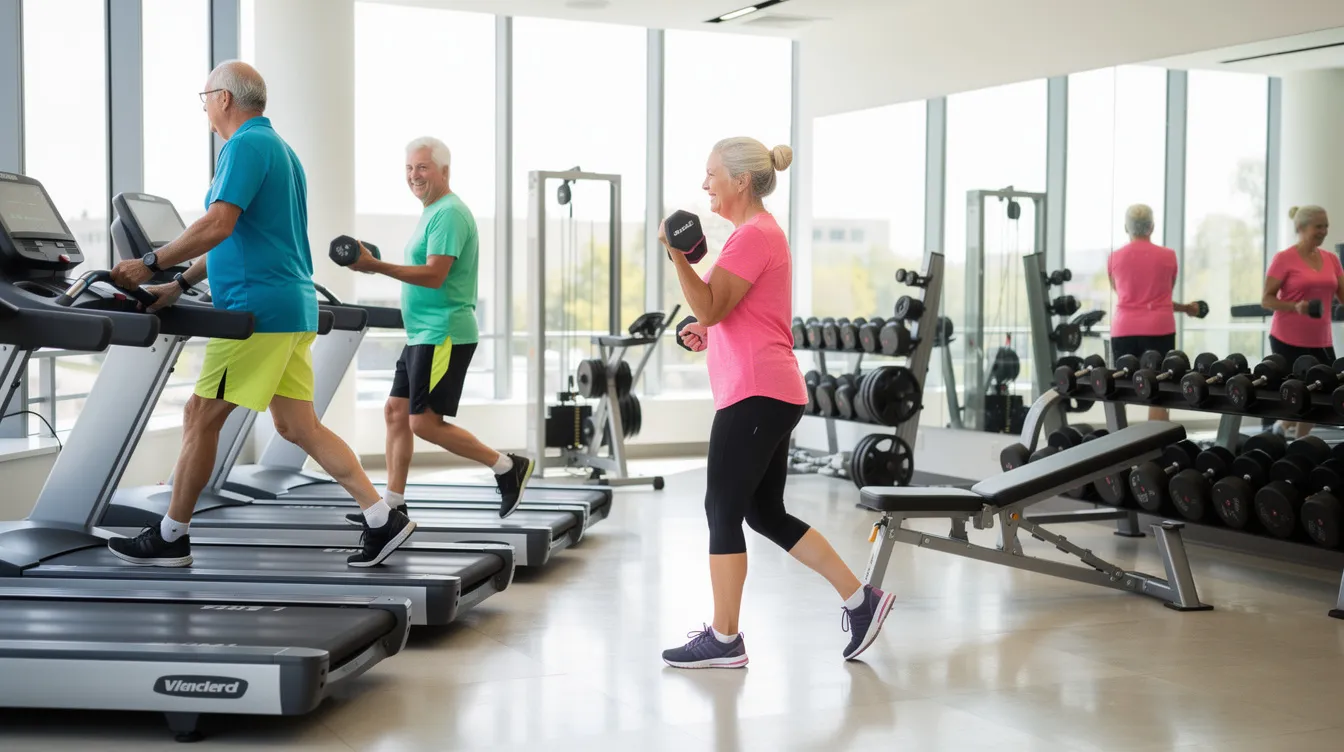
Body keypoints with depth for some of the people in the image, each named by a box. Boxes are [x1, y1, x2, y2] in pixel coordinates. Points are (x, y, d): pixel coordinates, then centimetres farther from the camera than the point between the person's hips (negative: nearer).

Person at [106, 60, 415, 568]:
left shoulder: (247, 145, -11)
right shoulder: (278, 148, 21)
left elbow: (218, 226, -22)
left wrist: (150, 265, -14)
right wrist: (179, 286, 21)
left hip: (258, 308, -10)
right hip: (291, 308, 10)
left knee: (201, 417, 1)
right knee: (297, 426, 8)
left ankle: (171, 537, 11)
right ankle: (384, 520, 2)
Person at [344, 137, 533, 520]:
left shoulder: (448, 214, -15)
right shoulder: (432, 212, 17)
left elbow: (434, 274, -25)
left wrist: (377, 266, -28)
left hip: (443, 335, -10)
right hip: (423, 334, 10)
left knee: (424, 422, -10)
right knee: (396, 412, 8)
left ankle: (507, 466, -1)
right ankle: (393, 504, 13)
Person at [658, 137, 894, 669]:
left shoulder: (753, 235, -12)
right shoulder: (758, 232, 20)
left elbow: (710, 307, -19)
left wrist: (678, 257, -28)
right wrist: (709, 331, 14)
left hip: (755, 394, -11)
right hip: (767, 393, 11)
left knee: (723, 511, -2)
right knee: (766, 513, 13)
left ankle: (723, 639, 7)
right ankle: (860, 599, 15)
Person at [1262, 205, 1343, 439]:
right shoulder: (1284, 259, -7)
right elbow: (1266, 299, -7)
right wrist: (1294, 306, -23)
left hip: (1321, 341, 5)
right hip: (1288, 339, -5)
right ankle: (1282, 426, 27)